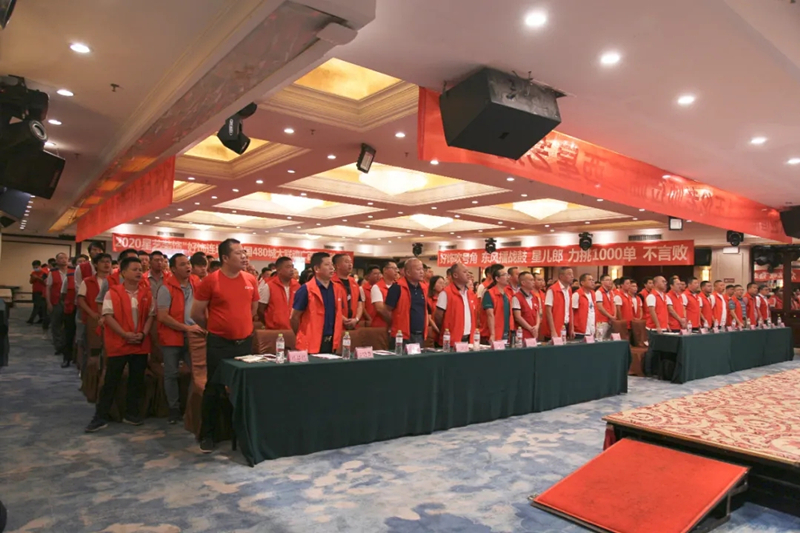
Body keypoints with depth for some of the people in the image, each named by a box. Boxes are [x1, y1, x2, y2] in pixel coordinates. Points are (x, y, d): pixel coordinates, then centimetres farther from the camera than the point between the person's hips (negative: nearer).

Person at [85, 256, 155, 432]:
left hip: (140, 344, 4)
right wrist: (125, 334, -16)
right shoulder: (113, 292, -6)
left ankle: (132, 413, 23)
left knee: (137, 380, 10)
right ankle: (100, 417, 13)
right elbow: (108, 316, -11)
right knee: (111, 381, 2)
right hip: (118, 344, -4)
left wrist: (143, 333, -7)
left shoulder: (146, 294, 5)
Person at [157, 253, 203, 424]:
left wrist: (202, 326, 1)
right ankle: (174, 409, 21)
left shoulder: (196, 286, 4)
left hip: (193, 337, 4)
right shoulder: (166, 288, -11)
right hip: (172, 338, -4)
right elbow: (162, 316, -16)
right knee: (171, 374, 7)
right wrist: (186, 327, -18)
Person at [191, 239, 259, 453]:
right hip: (219, 343, -4)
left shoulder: (251, 280, 2)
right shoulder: (210, 280, -10)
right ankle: (207, 435, 17)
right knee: (214, 388, 3)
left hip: (245, 341, 4)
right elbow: (196, 313, -2)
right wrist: (214, 328, 8)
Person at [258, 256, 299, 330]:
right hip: (274, 330, -4)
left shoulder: (297, 286, 5)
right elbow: (260, 310, -3)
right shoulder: (268, 286, -7)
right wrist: (269, 325, 3)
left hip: (293, 329, 4)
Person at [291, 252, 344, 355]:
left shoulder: (338, 289, 6)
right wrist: (303, 337, 4)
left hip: (332, 343, 5)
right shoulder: (306, 290, -10)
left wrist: (336, 337, 13)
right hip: (311, 344, -5)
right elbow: (294, 317, -6)